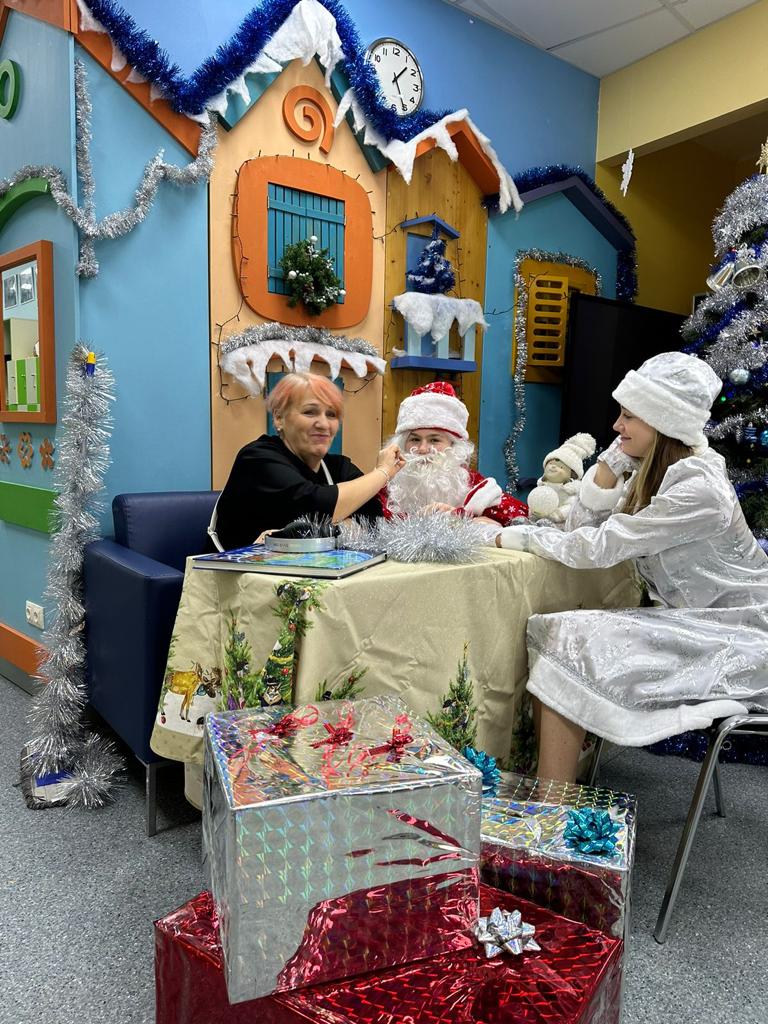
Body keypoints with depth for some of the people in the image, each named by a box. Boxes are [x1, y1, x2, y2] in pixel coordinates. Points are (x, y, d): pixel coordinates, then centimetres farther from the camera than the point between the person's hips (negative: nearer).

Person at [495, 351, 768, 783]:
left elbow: (598, 548, -25)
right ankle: (546, 781, 0)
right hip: (687, 621, 8)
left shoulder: (700, 489, -24)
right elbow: (581, 529, 1)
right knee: (550, 631, -8)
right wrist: (612, 461, -7)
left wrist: (518, 536, -13)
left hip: (732, 637, -8)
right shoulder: (654, 472, 4)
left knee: (570, 641, -21)